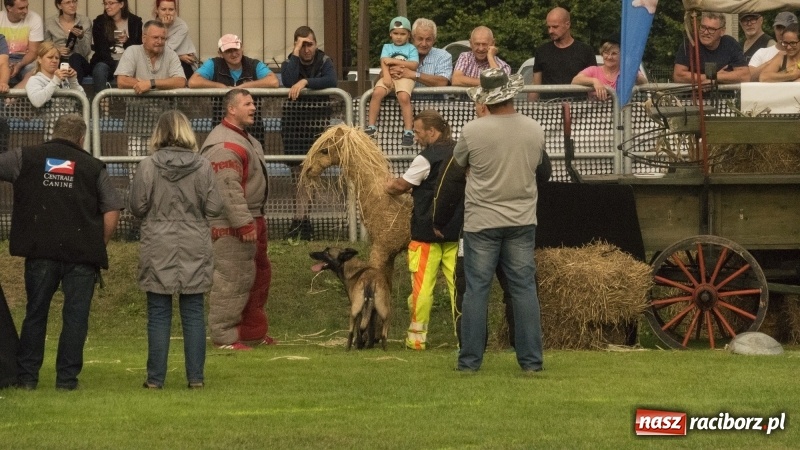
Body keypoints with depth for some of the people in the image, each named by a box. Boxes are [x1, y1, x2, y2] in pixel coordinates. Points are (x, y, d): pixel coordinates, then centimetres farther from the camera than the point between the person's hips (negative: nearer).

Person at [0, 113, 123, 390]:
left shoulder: (26, 158, 6)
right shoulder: (93, 167, 5)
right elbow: (112, 211, 1)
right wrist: (99, 245, 10)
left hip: (40, 252, 1)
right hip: (82, 253, -1)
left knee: (35, 315, 11)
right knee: (75, 316, 5)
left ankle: (26, 376, 11)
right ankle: (67, 378, 3)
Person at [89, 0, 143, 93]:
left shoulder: (135, 21, 7)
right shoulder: (99, 22, 8)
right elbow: (100, 49, 0)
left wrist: (127, 41, -16)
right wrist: (114, 65, -15)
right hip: (107, 61, 1)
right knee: (100, 69, -33)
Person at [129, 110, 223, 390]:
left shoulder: (148, 167, -9)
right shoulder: (202, 167, -5)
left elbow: (137, 207, -5)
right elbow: (214, 208, -4)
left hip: (158, 250, -1)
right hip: (194, 250, 1)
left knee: (159, 315, 4)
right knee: (193, 313, 7)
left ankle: (155, 378, 5)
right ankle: (195, 377, 7)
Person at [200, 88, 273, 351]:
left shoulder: (244, 139, 18)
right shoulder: (223, 145, -19)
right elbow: (229, 188, -25)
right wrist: (243, 223, -27)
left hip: (251, 220, 11)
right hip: (231, 225, -11)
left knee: (259, 274, 18)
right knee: (231, 279, -9)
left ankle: (254, 330, 29)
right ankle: (225, 336, -5)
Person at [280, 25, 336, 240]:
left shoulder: (324, 61, 6)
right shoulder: (290, 62, 8)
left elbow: (331, 81, -14)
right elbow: (288, 81, -14)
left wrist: (305, 82, -22)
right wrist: (296, 54, -11)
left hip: (317, 118, -1)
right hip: (293, 119, 1)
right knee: (298, 169, -1)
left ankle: (300, 217, -7)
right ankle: (303, 218, 3)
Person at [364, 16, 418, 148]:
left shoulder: (411, 48, 13)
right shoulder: (387, 47, 20)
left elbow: (414, 65, -3)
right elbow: (384, 62, 3)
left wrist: (394, 61, -6)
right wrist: (386, 76, -17)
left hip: (404, 77, -3)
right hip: (389, 76, 3)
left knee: (404, 97, -31)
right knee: (377, 93, -26)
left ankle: (408, 131, -26)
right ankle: (371, 126, -19)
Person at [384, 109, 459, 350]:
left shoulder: (426, 158, -14)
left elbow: (401, 186, -8)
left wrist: (389, 186, 16)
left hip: (428, 231, -6)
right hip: (457, 229, 6)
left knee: (422, 284, 2)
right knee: (458, 283, 7)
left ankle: (417, 337, 6)